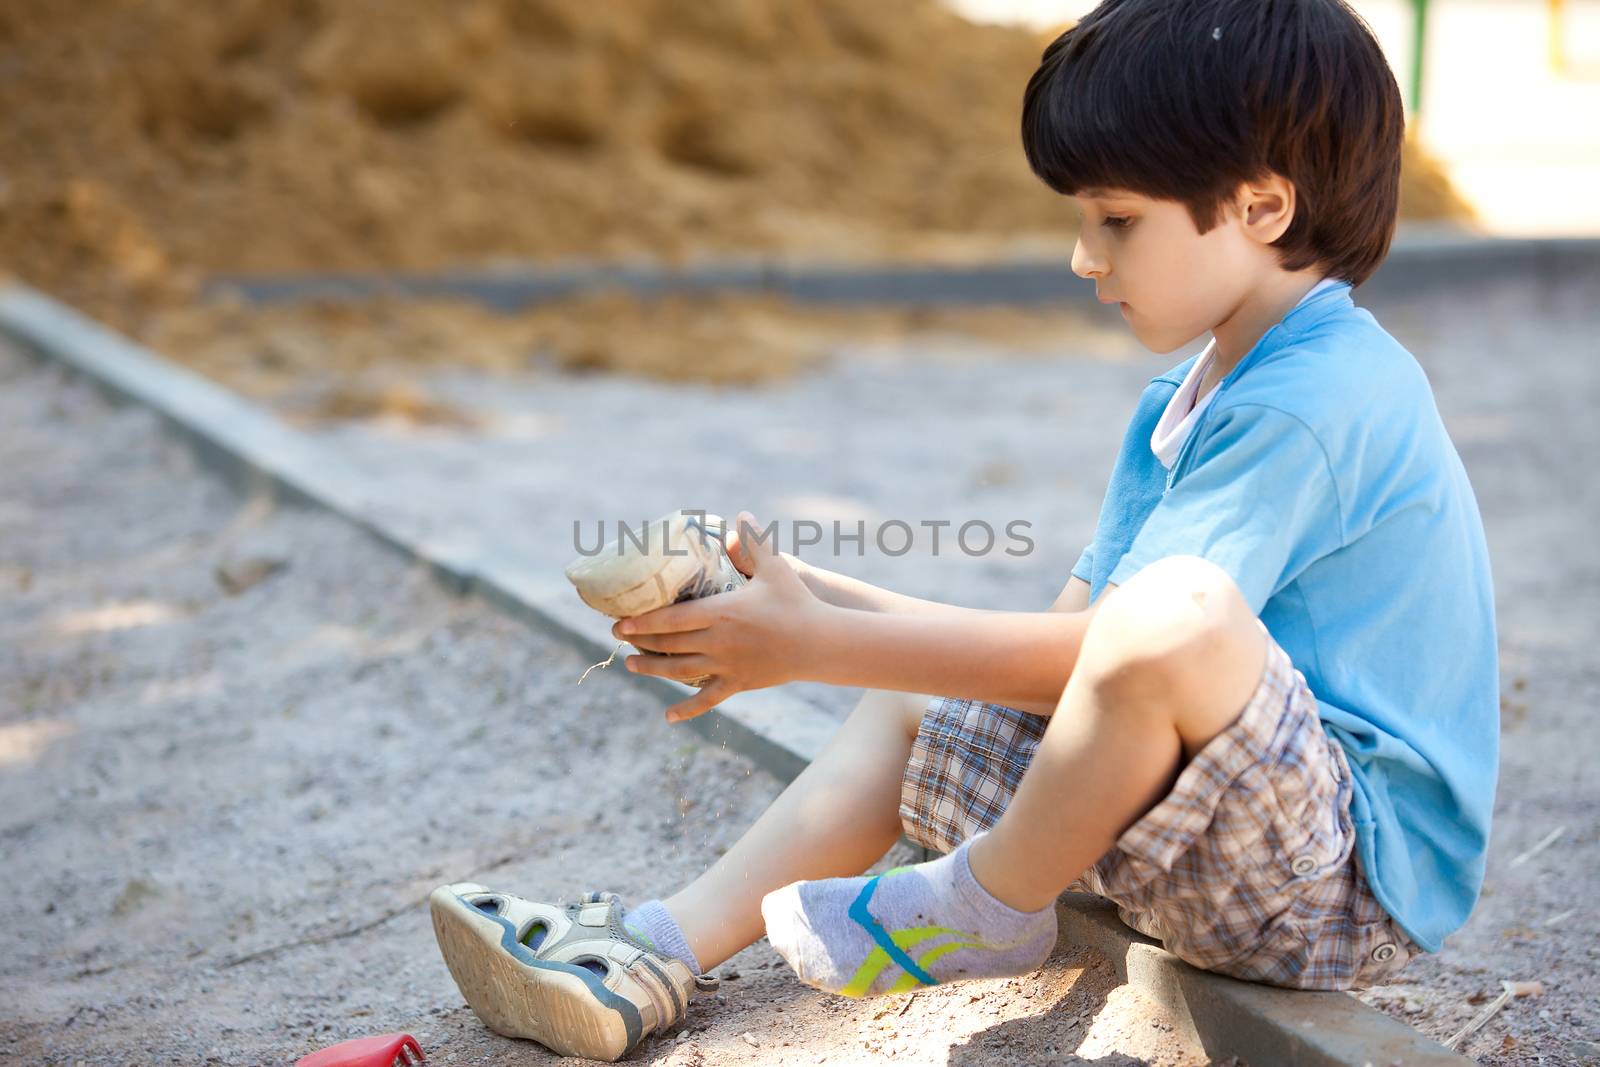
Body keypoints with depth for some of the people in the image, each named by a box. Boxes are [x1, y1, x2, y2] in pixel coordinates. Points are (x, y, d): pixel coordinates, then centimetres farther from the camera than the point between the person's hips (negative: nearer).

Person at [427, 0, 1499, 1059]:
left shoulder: (1315, 401, -20)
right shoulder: (1183, 404, 13)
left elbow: (1085, 651, -25)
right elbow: (1074, 635, 8)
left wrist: (816, 644, -19)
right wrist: (814, 595, 2)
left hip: (1357, 882, -10)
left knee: (1178, 611, -38)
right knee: (914, 705, 17)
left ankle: (986, 910, -12)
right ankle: (665, 949, 12)